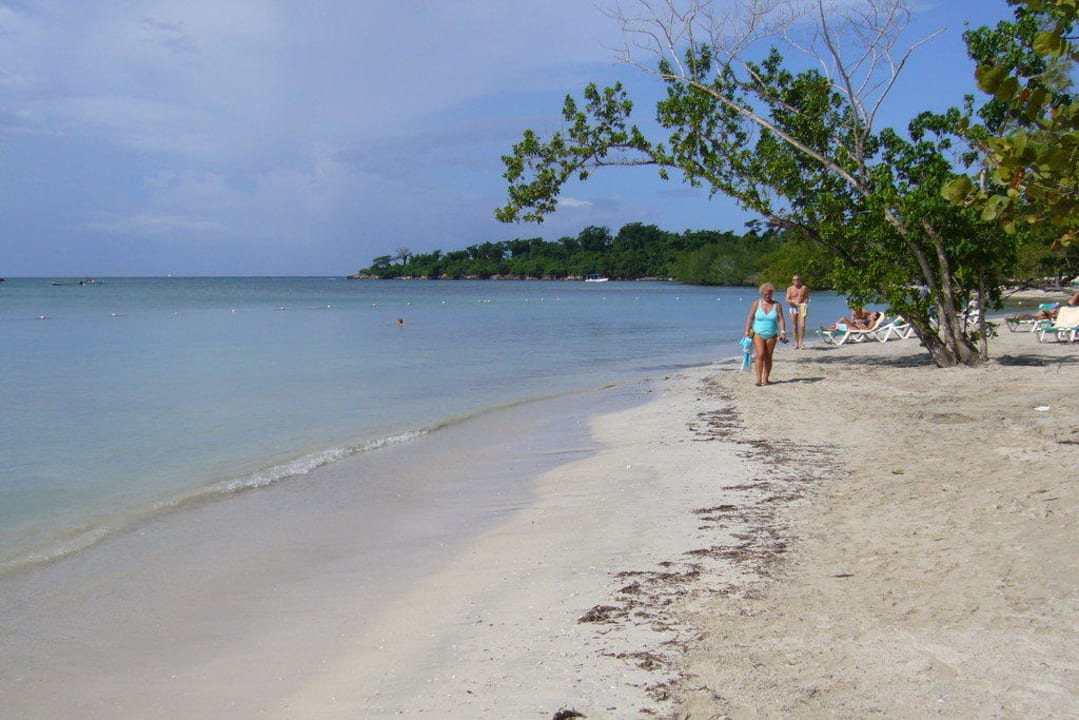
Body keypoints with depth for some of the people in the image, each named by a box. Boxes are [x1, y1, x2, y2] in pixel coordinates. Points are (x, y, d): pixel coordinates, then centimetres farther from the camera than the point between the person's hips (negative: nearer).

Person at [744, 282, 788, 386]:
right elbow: (750, 318, 1)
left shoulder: (777, 305, 4)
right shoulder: (756, 303, 2)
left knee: (768, 357, 5)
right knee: (760, 355, -15)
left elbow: (781, 319, -1)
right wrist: (747, 331, -7)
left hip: (772, 335, 2)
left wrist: (782, 332, -13)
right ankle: (758, 379, -14)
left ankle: (765, 379, 13)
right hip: (758, 334, -2)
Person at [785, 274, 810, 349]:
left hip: (802, 307, -1)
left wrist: (805, 302, -14)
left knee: (802, 325, -16)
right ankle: (796, 343, 12)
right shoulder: (790, 289, 7)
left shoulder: (804, 288, 7)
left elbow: (807, 297, 7)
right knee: (795, 327, 3)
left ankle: (801, 343, -12)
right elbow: (787, 300, 1)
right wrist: (794, 302, -16)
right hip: (793, 308, 1)